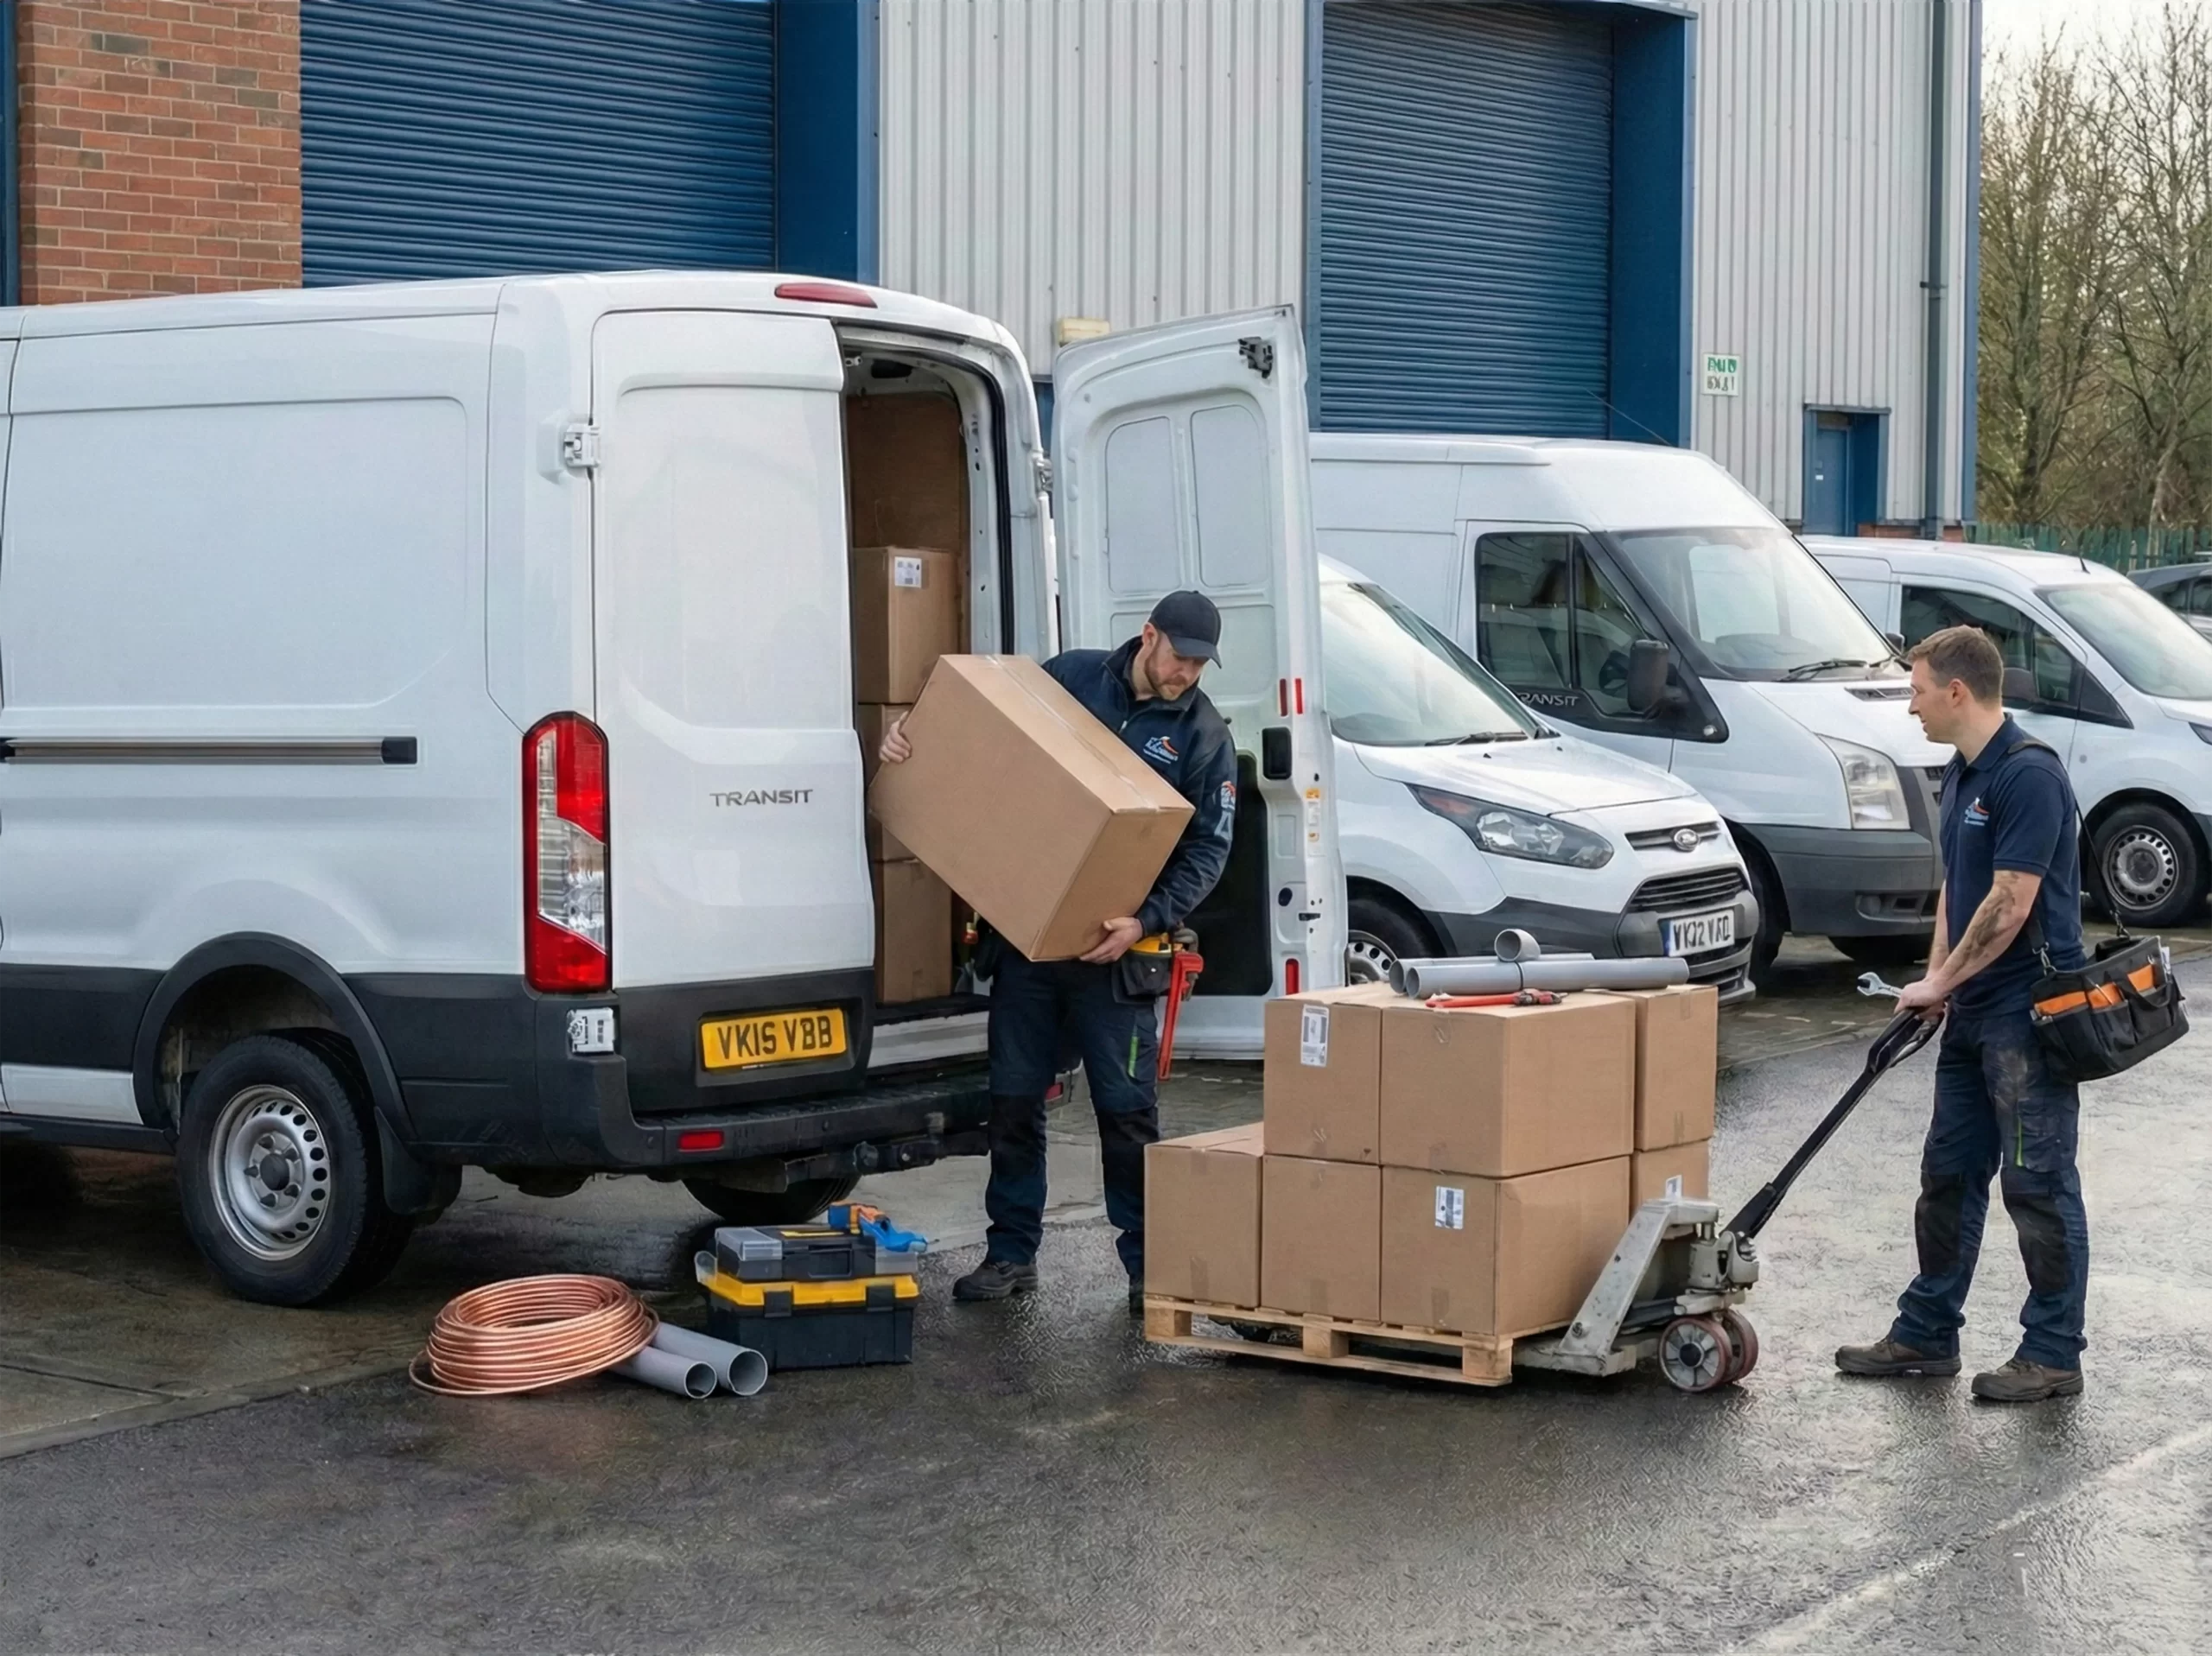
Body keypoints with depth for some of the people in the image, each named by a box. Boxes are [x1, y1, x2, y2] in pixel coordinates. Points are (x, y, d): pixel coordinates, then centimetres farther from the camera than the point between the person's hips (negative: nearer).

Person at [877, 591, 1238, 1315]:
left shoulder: (1204, 735, -1)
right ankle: (1011, 1252, 18)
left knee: (1127, 1107, -1)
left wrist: (1147, 920, -18)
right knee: (1014, 1097, 8)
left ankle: (1149, 1263, 8)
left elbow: (1208, 847, -5)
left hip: (1113, 945, -2)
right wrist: (908, 741, -4)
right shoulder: (1071, 676, 4)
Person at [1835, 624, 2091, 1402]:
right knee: (1950, 1175, 14)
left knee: (2039, 1183, -3)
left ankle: (2053, 1353, 5)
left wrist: (1942, 981, -12)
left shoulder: (2030, 775, -19)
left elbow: (2010, 905, -21)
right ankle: (1927, 1333, 22)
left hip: (2031, 1015, -10)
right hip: (1974, 1015, 10)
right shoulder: (1961, 774, 12)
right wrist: (1937, 980, 9)